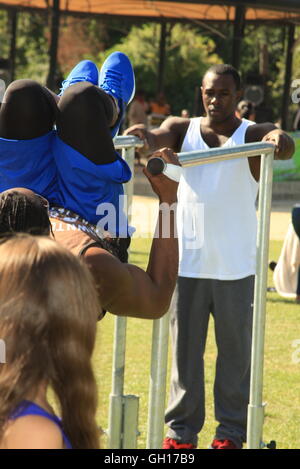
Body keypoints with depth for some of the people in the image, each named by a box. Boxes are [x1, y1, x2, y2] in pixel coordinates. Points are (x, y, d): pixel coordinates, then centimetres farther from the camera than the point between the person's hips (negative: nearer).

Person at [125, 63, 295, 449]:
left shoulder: (251, 135, 0)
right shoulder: (183, 130, 6)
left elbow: (282, 145, -21)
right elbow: (163, 135, -15)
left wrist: (279, 140, -46)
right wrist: (146, 137, -40)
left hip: (236, 267, -2)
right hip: (187, 261, 2)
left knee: (235, 349, 3)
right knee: (185, 348, 5)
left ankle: (231, 431, 11)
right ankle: (181, 429, 12)